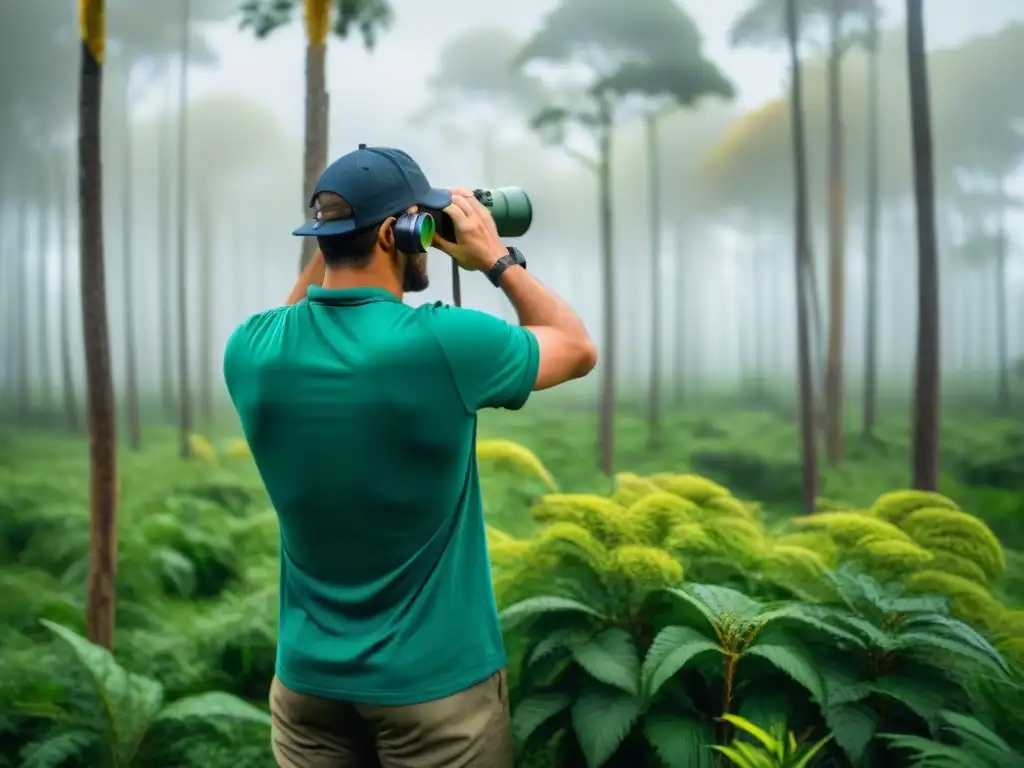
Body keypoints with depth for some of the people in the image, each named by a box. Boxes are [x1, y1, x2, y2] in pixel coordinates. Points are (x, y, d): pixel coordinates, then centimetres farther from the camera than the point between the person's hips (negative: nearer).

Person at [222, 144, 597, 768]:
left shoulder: (250, 352, -9)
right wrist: (498, 260, 3)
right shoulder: (444, 343, -22)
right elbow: (580, 350, -3)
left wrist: (327, 249, 7)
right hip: (436, 681, -4)